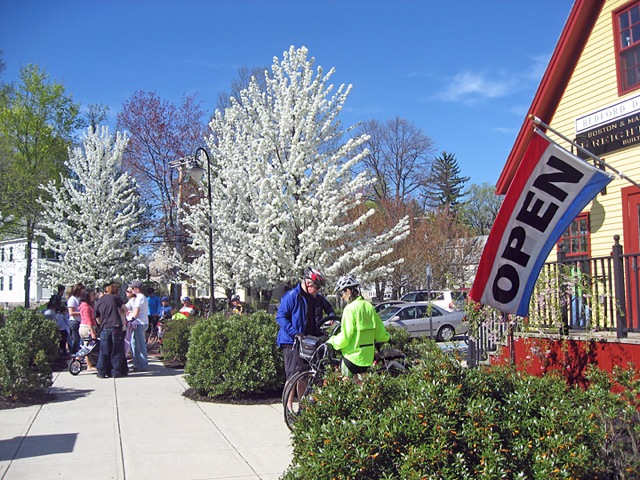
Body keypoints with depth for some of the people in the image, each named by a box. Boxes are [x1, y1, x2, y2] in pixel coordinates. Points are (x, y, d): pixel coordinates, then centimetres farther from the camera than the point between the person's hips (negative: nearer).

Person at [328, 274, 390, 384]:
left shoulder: (350, 309, -16)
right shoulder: (369, 307, 4)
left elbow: (345, 337, -19)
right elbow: (380, 333, 9)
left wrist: (332, 341, 0)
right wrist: (387, 337, 31)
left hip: (352, 357, -7)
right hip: (367, 357, 7)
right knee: (361, 384, 19)